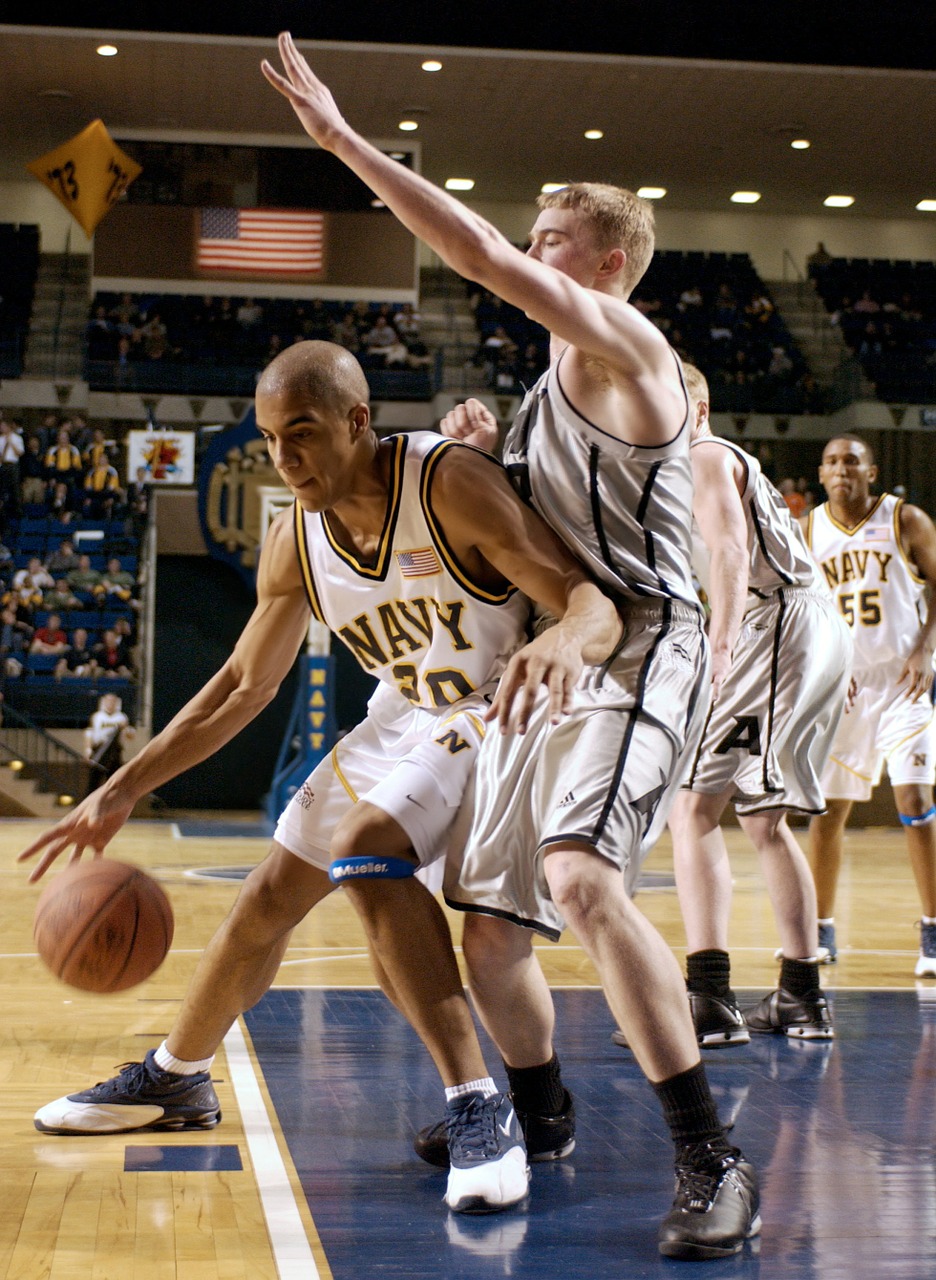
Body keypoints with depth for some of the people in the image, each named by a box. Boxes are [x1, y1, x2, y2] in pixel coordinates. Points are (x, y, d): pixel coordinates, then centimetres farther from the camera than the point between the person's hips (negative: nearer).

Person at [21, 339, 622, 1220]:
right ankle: (173, 1078, 37)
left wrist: (566, 642, -59)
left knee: (365, 847, -31)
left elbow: (594, 600, -33)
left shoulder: (451, 484, -28)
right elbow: (243, 686, 4)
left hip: (501, 712, -7)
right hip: (405, 718, 7)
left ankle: (479, 1110, -29)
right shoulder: (294, 542, -8)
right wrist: (123, 792, 0)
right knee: (269, 899, 11)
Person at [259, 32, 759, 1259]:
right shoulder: (556, 386, 22)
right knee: (487, 924, 12)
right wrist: (486, 461, 14)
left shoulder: (621, 343, -7)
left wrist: (345, 139, -19)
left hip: (638, 648, -10)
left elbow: (483, 257, -21)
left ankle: (712, 1159, -28)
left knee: (580, 874, -32)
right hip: (550, 658, 10)